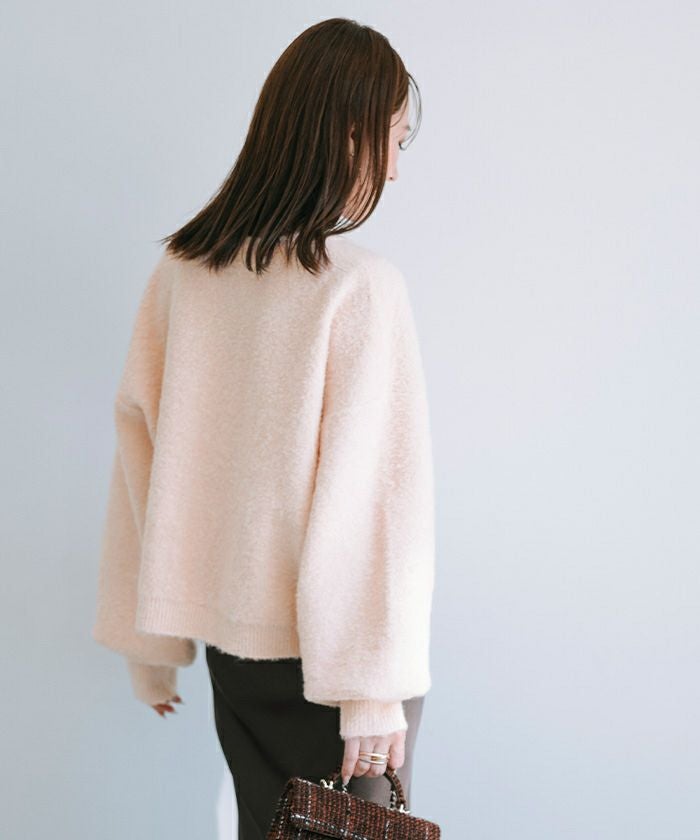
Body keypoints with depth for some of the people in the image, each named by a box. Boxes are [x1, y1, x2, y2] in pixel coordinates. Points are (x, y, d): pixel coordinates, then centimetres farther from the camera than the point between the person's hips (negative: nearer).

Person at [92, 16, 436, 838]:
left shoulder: (179, 271, -2)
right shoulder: (360, 286, -18)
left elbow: (140, 459, 3)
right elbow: (374, 499, -19)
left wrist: (149, 644, 13)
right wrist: (376, 688, -12)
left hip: (228, 635, 5)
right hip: (326, 644, -5)